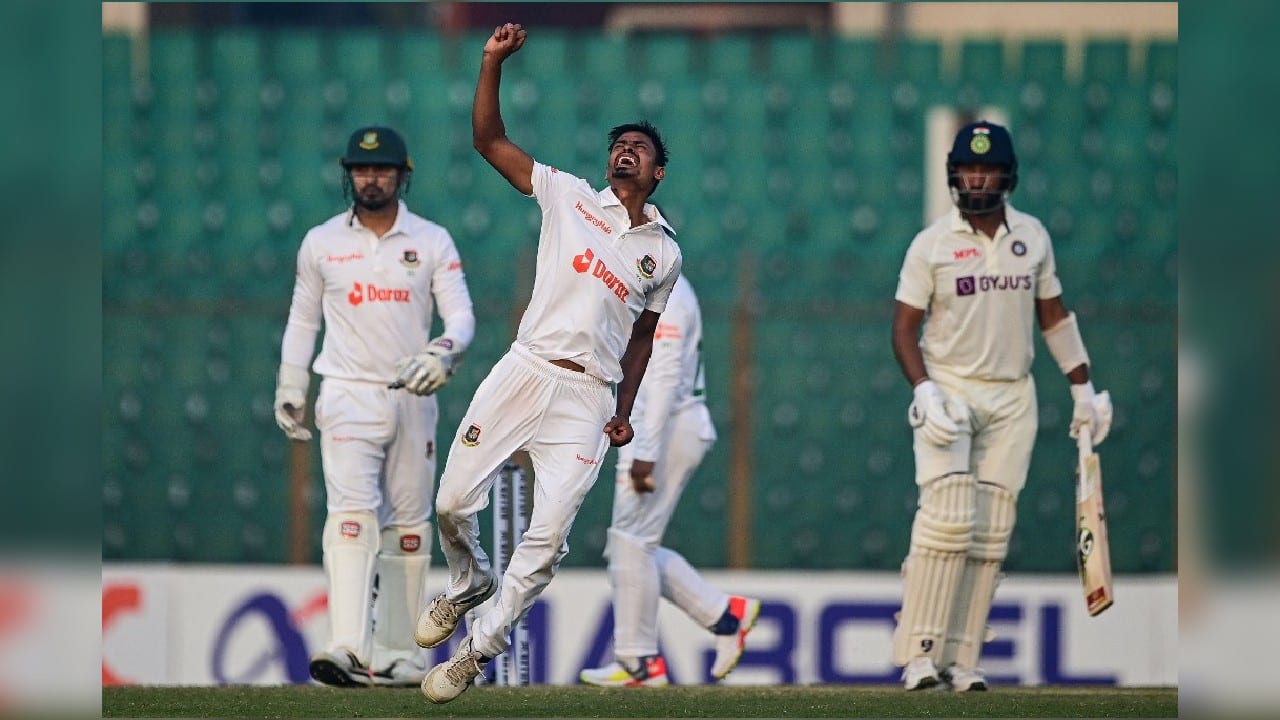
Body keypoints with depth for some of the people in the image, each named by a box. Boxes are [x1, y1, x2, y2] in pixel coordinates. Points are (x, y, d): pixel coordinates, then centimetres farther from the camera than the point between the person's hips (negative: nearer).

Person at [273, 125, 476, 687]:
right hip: (349, 397, -2)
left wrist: (443, 352, -24)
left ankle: (399, 652, 15)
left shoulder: (432, 242, 4)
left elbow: (461, 315, -3)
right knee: (352, 512, -18)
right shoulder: (321, 243, 5)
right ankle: (346, 648, -31)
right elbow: (302, 319, 14)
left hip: (413, 397, 2)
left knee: (409, 522, 6)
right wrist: (289, 387, 8)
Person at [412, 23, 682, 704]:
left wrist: (624, 412, 14)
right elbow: (489, 139, 5)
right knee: (453, 502, -5)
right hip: (523, 373, 0)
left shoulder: (663, 254, 13)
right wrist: (493, 62, -7)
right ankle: (468, 583, 27)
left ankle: (479, 649, 4)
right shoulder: (570, 197, 8)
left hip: (587, 399, 0)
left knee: (548, 539, -9)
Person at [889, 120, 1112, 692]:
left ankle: (961, 660, 1)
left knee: (991, 533, -1)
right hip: (949, 391, -4)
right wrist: (924, 391, -18)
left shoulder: (1032, 237, 7)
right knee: (948, 517, -18)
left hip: (1012, 398, 4)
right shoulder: (931, 243, -4)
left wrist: (1083, 389, 14)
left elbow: (1053, 315, 16)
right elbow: (905, 326, -4)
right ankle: (919, 653, -16)